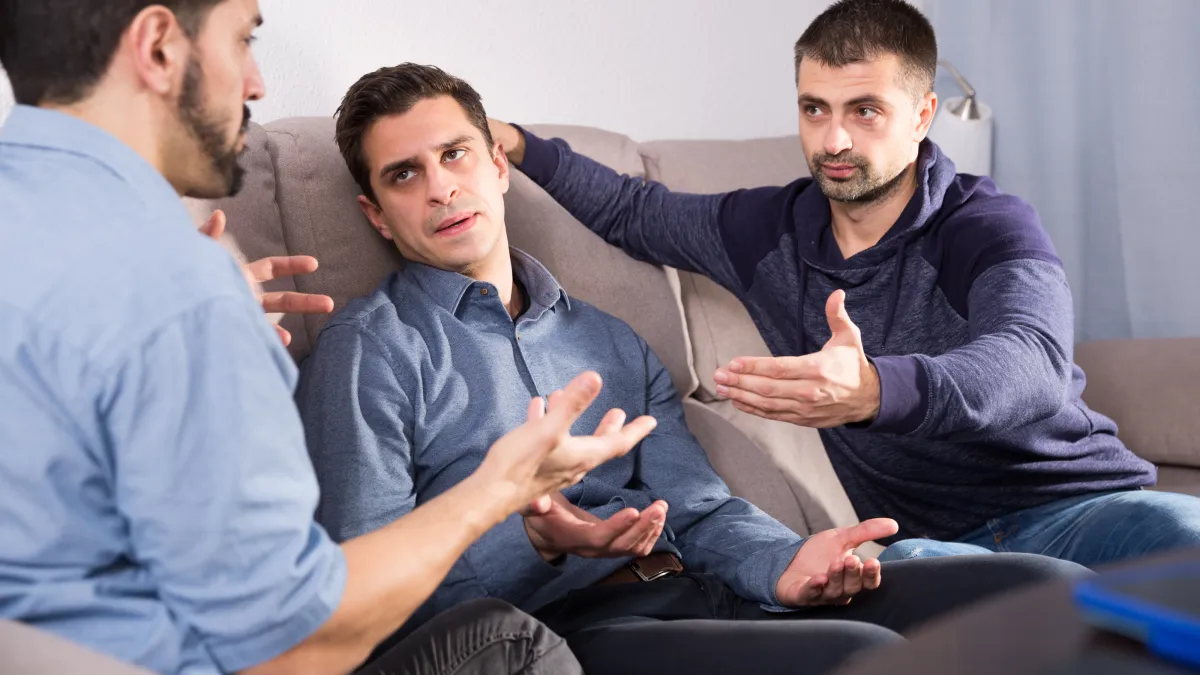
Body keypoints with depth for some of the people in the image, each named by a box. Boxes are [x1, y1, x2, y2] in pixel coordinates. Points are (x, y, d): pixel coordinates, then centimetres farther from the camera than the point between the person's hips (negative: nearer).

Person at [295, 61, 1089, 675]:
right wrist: (533, 544, -24)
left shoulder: (612, 342, 26)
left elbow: (702, 509, 15)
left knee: (1039, 588, -10)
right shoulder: (370, 350, 5)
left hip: (693, 590, 7)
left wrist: (781, 560, -9)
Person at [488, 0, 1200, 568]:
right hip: (927, 536, 3)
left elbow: (1031, 363, -28)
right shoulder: (766, 229, 9)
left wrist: (873, 389, -48)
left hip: (1074, 503, -3)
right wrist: (521, 146, 14)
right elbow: (632, 208, 28)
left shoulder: (988, 227, -6)